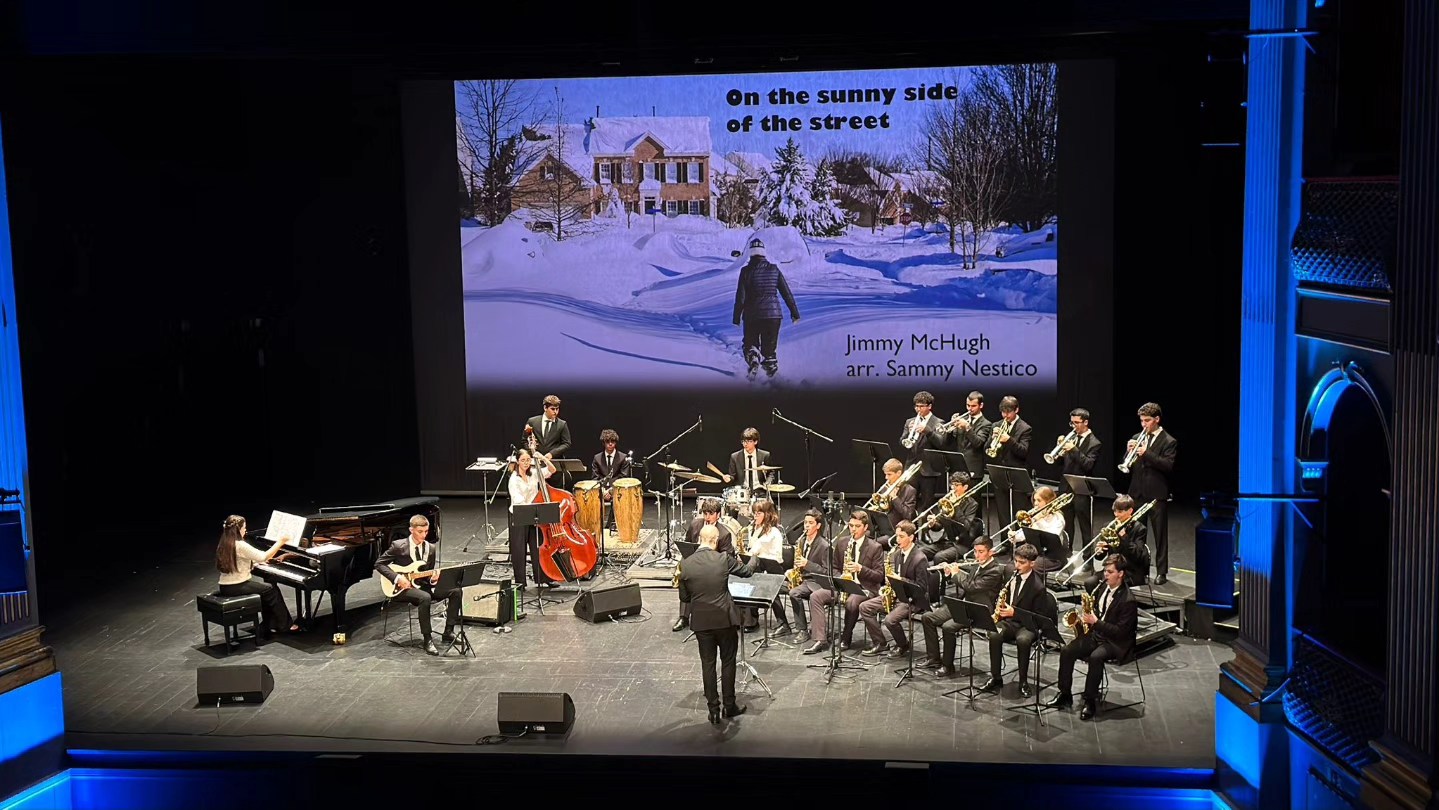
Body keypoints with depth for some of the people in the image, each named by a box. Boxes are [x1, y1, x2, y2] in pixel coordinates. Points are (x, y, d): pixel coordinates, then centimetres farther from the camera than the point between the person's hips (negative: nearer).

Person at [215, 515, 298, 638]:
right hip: (236, 587, -9)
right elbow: (264, 557, -17)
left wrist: (258, 561, 22)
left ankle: (268, 627, 22)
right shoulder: (240, 545, -19)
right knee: (271, 590, 7)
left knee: (265, 584, 21)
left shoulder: (224, 544, 8)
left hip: (226, 586, 9)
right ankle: (285, 625, 17)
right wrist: (280, 543, -8)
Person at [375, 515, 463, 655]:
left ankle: (448, 633, -8)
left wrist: (433, 578, -13)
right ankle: (427, 640, -29)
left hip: (422, 585, 6)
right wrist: (397, 577, -19)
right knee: (424, 597, -38)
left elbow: (429, 573, 12)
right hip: (402, 588, -6)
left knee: (455, 592, -14)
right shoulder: (398, 546, -8)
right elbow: (379, 564, -7)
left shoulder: (431, 548, 6)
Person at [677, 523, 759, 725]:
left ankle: (713, 710, 14)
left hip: (701, 621, 2)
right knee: (728, 662, 14)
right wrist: (754, 558, 30)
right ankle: (729, 706, 21)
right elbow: (746, 571, 8)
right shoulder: (724, 559, -11)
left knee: (708, 664, 11)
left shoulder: (686, 564, -6)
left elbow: (684, 597, 2)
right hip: (725, 619, -1)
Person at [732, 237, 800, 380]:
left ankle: (753, 360, -13)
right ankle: (772, 369, 2)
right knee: (770, 347, 13)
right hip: (773, 314, 2)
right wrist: (795, 313, 11)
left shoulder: (746, 271, -6)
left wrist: (736, 317, 2)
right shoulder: (774, 270, 1)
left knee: (750, 343, 15)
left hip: (752, 315, -2)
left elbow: (740, 297, -7)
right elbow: (787, 293, 4)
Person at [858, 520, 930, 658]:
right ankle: (879, 643, 3)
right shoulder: (897, 553, 7)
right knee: (864, 607, -4)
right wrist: (889, 581, -3)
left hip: (912, 600, -8)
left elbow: (921, 588, -19)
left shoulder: (920, 559, -17)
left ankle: (903, 645, 0)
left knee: (890, 619, -30)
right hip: (895, 594, 8)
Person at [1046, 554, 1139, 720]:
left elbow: (1120, 632, -21)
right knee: (1066, 651, -13)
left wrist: (1095, 622, -25)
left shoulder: (1128, 601, -19)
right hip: (1095, 633, 7)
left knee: (1095, 657, -35)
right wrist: (1085, 618, 0)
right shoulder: (1103, 587, 5)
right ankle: (1065, 695, -2)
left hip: (1115, 642, -7)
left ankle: (1090, 701, -22)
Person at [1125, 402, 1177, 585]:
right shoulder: (1137, 438, 11)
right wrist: (1129, 451, -10)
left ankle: (1161, 572, 6)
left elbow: (1168, 465, -17)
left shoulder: (1169, 441, -5)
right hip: (1137, 493, 5)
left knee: (1160, 534, 1)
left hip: (1157, 494, -5)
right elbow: (1127, 465, 10)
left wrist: (1147, 454, -25)